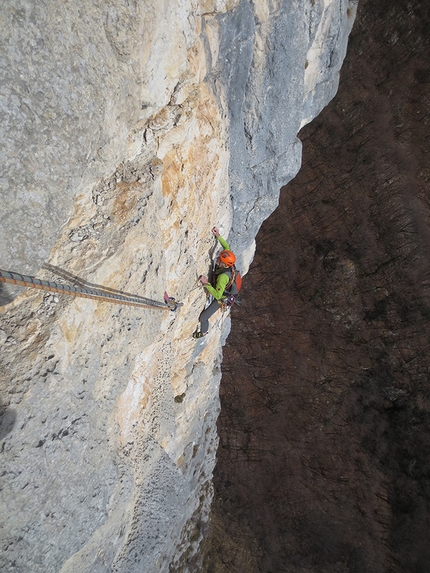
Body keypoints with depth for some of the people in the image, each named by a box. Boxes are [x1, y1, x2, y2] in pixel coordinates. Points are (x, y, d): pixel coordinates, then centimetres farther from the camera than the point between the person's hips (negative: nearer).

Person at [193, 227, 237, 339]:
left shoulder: (223, 276, -45)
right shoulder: (229, 263, -23)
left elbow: (218, 295, -43)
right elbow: (227, 247, -6)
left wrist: (206, 283, -46)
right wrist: (218, 236, -16)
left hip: (221, 298, -7)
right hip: (226, 291, 8)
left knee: (203, 317, 9)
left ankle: (203, 332, 38)